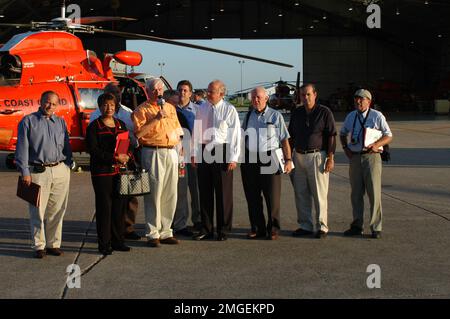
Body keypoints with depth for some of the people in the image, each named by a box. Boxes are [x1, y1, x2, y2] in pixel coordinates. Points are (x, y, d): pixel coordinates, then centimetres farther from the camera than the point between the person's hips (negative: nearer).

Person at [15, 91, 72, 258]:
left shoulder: (61, 122, 15)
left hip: (60, 171, 4)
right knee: (38, 211, -2)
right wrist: (25, 172, -8)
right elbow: (22, 148, -2)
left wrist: (67, 165, 7)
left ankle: (54, 244, 16)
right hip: (38, 172, -4)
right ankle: (39, 246, 7)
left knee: (57, 210, 6)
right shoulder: (28, 121, 2)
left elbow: (67, 147, 18)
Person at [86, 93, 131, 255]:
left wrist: (126, 156, -5)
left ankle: (117, 241, 14)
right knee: (104, 207, -3)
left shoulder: (121, 124, 15)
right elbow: (93, 150, -11)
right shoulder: (94, 126, -1)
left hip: (119, 171, 5)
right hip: (102, 172, -5)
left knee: (119, 206, 5)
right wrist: (114, 158, -19)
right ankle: (104, 243, 3)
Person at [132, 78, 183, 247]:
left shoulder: (170, 108, 19)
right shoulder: (142, 110, -1)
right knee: (154, 194, -5)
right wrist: (156, 118, -17)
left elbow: (178, 130, 27)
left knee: (170, 194, 7)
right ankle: (153, 234, 1)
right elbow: (138, 133, -14)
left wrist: (176, 143, 13)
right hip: (153, 153, -6)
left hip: (171, 152, 6)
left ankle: (165, 232, 17)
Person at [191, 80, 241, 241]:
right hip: (204, 151, 5)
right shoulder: (202, 109, 11)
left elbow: (235, 134, -5)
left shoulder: (229, 110, -3)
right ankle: (206, 229, 17)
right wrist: (194, 154, 8)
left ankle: (223, 230, 10)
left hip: (222, 151, -4)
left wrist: (233, 158, -10)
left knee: (223, 192, 1)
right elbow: (196, 131, 13)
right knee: (204, 191, 8)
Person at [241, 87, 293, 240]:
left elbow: (284, 139, 2)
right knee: (252, 196, 6)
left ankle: (273, 229, 11)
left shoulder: (275, 116, 4)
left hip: (270, 159, -3)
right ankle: (257, 228, 16)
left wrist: (288, 159, -6)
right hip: (250, 160, 4)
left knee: (272, 196, 0)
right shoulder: (248, 116, 14)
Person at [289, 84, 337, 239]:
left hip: (317, 156, -5)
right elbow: (291, 136, 18)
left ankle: (322, 227, 4)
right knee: (301, 193, 7)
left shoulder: (324, 112, -4)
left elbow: (332, 136, -6)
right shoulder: (296, 113, 12)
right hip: (299, 156, 5)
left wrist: (330, 158, -11)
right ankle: (305, 226, 16)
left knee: (319, 194, -3)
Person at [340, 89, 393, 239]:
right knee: (356, 193, 8)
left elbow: (388, 136, 0)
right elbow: (343, 133, 26)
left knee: (374, 193, -5)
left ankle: (376, 228, 1)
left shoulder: (377, 116, -2)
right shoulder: (351, 116, 10)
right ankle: (357, 225, 17)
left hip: (371, 156, -4)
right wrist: (345, 147, 8)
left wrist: (376, 145, -17)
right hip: (354, 157, 4)